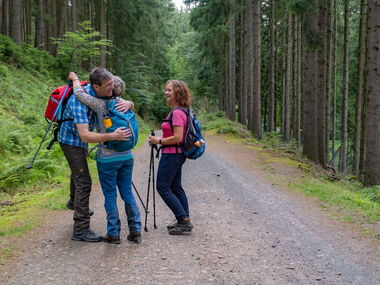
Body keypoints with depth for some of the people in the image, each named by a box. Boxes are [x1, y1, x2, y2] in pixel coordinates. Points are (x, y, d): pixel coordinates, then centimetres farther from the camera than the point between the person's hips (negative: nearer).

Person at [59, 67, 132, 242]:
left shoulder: (102, 94, -12)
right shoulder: (80, 101, -36)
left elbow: (123, 102, -2)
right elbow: (85, 135, -41)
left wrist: (127, 103, -27)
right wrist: (112, 136, -49)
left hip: (81, 141, 9)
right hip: (71, 140, -9)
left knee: (78, 171, 29)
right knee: (83, 180, -14)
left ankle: (73, 202, 57)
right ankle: (80, 229, -10)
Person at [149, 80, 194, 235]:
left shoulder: (177, 112, -19)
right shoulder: (179, 111, 13)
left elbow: (178, 137, -24)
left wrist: (159, 141, -12)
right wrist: (159, 139, 12)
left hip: (171, 155, -10)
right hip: (177, 155, 10)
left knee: (163, 188, -4)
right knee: (176, 187, 15)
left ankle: (184, 220, -2)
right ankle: (184, 220, 21)